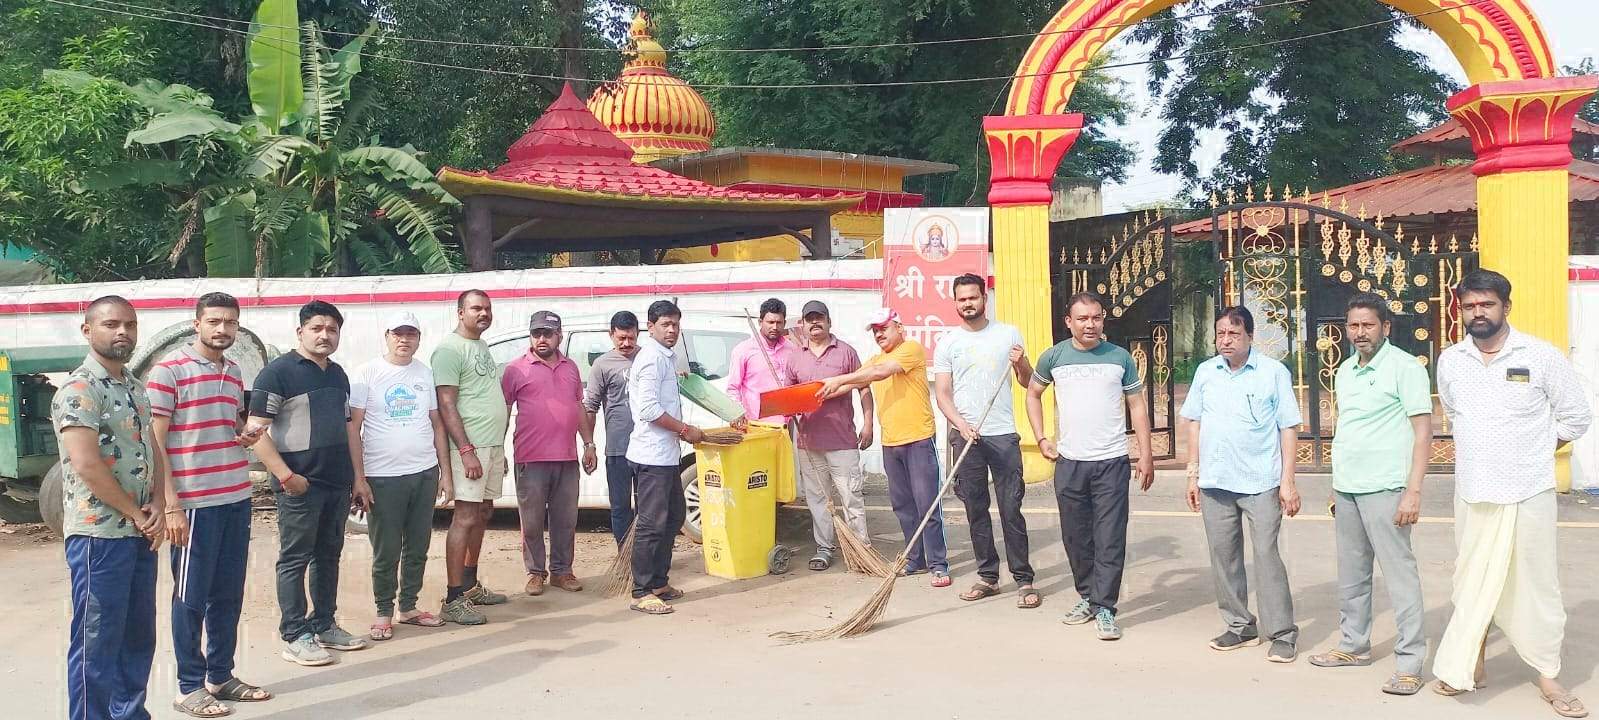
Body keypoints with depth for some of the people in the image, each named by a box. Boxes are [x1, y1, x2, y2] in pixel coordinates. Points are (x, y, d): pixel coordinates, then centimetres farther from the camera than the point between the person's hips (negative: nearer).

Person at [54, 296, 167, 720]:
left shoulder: (135, 388, 14)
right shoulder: (79, 390, -13)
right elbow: (86, 464, -20)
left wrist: (157, 507, -1)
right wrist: (136, 514, -12)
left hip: (141, 534, 8)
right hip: (98, 534, -8)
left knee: (139, 635, 15)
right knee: (97, 642, -1)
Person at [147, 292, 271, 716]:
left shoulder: (234, 373, 12)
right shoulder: (167, 372, -8)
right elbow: (154, 442, -10)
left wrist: (246, 435, 1)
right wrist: (171, 505, -15)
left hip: (237, 499, 7)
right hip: (193, 503, -6)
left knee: (229, 594, 12)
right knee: (191, 597, 3)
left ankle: (220, 676, 24)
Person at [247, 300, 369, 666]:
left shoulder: (338, 375, 15)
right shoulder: (278, 372, -8)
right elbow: (256, 430, -13)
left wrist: (358, 478, 16)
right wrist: (286, 476, -18)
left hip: (338, 484, 7)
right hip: (300, 485, -7)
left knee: (328, 555, 14)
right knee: (295, 560, 0)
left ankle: (324, 625, 25)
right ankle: (295, 637, 6)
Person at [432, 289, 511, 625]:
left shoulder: (482, 347, 17)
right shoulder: (451, 349, -10)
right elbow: (446, 405, -16)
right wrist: (466, 450, -21)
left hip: (493, 446, 9)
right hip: (470, 447, -9)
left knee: (483, 514, 14)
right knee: (466, 517, -10)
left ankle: (470, 585, 25)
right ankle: (454, 600, -8)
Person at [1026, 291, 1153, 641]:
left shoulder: (1119, 357, 2)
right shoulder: (1053, 357, 3)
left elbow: (1137, 405, 6)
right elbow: (1033, 393, 18)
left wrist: (1145, 455, 0)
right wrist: (1041, 438, 8)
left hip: (1112, 462, -2)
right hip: (1069, 462, 2)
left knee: (1110, 539, -4)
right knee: (1076, 536, 10)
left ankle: (1104, 608, 2)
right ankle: (1087, 596, 26)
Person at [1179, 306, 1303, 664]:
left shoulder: (1274, 372, -3)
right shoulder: (1206, 372, 8)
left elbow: (1288, 428, -2)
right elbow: (1194, 423, 13)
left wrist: (1288, 482, -6)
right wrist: (1193, 474, 8)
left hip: (1260, 482, -4)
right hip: (1215, 482, 4)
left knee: (1266, 554, -6)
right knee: (1223, 554, 9)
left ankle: (1283, 634, 3)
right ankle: (1240, 626, 22)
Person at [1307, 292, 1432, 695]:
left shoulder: (1405, 368, -8)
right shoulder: (1345, 371, 14)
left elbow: (1423, 432, -10)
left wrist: (1413, 491, -16)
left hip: (1385, 490, -7)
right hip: (1346, 490, 7)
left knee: (1400, 575, -5)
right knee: (1351, 574, 14)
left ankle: (1410, 664, 0)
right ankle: (1353, 645, 27)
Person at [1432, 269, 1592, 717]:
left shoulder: (1541, 356, -6)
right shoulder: (1450, 361, 4)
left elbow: (1577, 416, 3)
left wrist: (1531, 455, 4)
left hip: (1527, 494, -3)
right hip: (1472, 494, 3)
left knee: (1536, 584, 3)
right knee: (1472, 582, 10)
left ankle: (1549, 675, 14)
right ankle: (1471, 664, 22)